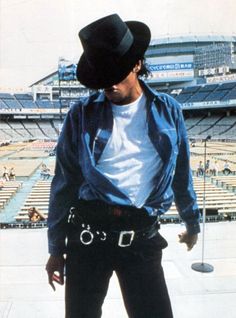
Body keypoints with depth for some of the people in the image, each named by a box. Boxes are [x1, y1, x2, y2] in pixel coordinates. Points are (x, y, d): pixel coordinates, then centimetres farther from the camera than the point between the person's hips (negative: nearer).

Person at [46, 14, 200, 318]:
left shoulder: (167, 111, 5)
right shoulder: (82, 114, 1)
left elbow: (181, 174, 15)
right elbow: (64, 182, 4)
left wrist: (192, 222, 23)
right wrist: (55, 248, 5)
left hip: (142, 239, 1)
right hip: (88, 235, 0)